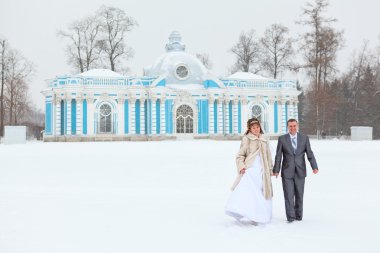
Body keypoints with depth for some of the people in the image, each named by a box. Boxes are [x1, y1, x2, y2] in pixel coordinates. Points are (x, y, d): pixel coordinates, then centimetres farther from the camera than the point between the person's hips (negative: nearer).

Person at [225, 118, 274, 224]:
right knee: (245, 190, -20)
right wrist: (241, 166, -13)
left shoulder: (265, 141, 16)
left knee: (261, 195, 2)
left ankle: (256, 217, 9)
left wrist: (270, 170, 22)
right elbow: (240, 155, 2)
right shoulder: (246, 139, 3)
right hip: (249, 171, -4)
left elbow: (268, 157, 24)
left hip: (262, 172, 4)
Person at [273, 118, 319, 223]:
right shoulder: (282, 139, 2)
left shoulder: (304, 138, 5)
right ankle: (290, 217, -1)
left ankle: (298, 215, 21)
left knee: (299, 195, 8)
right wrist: (276, 170, -4)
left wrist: (314, 167, -13)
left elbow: (310, 154, 0)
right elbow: (278, 156, 1)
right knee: (289, 195, -5)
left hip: (300, 171, 1)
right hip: (287, 172, -1)